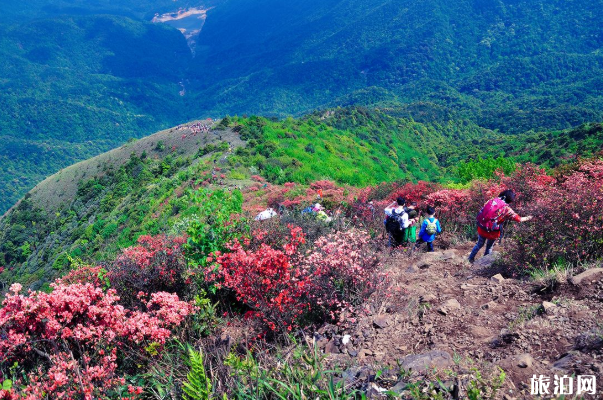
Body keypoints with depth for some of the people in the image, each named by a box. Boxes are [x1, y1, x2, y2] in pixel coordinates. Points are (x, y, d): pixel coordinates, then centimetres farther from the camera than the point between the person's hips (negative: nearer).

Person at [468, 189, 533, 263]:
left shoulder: (492, 200, -2)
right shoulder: (507, 209, -11)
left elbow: (482, 211, 5)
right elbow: (519, 219, -3)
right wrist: (528, 218, 15)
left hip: (481, 228, 3)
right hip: (492, 232, -3)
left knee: (480, 244, 28)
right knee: (489, 247, 25)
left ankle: (471, 258, 42)